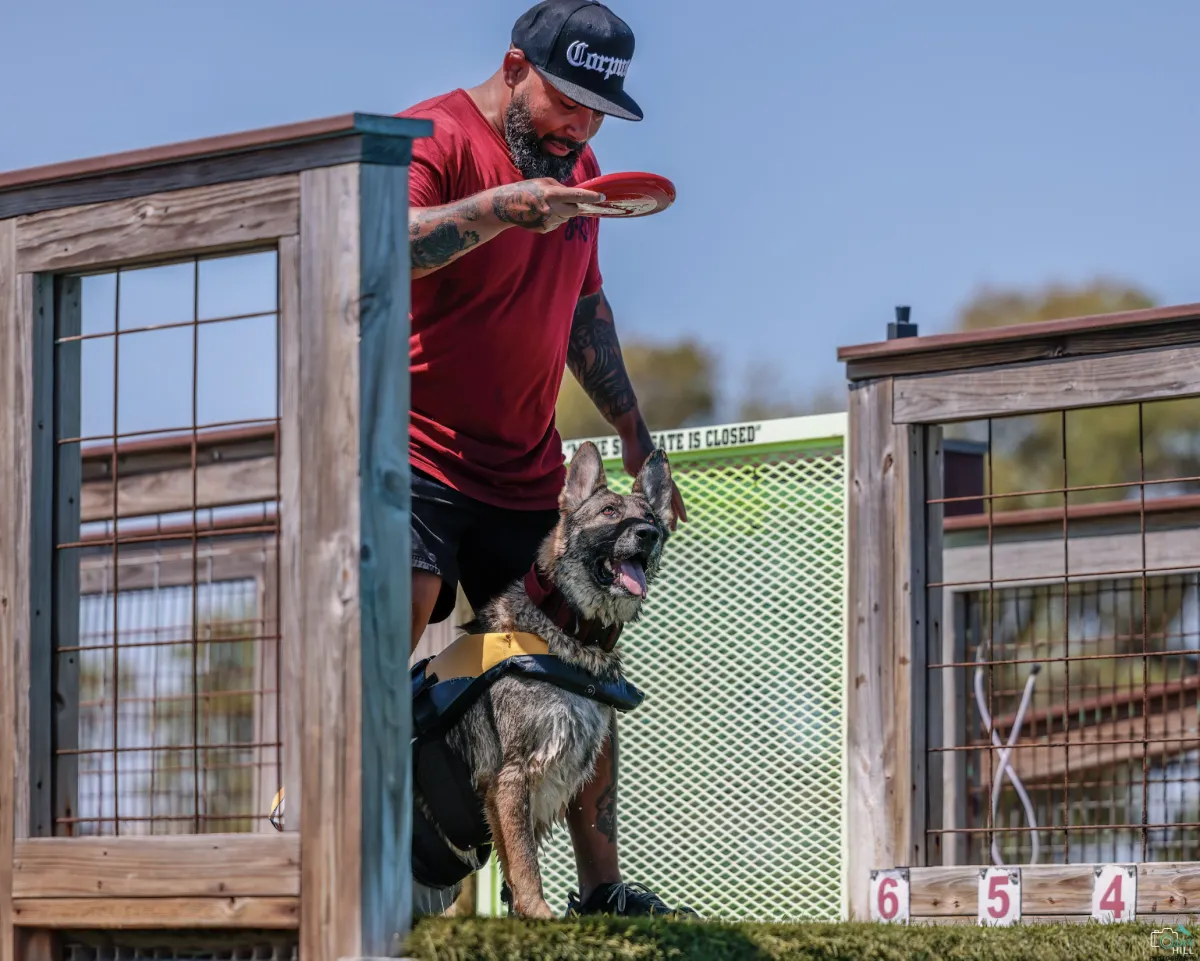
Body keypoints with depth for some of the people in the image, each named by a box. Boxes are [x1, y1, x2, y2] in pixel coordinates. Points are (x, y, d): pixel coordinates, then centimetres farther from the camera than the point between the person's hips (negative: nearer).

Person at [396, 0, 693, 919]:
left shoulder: (573, 167, 16)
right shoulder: (436, 138, -10)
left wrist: (635, 438, 25)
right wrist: (501, 207, -39)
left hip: (526, 471, 8)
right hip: (419, 450, -8)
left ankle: (601, 884, 15)